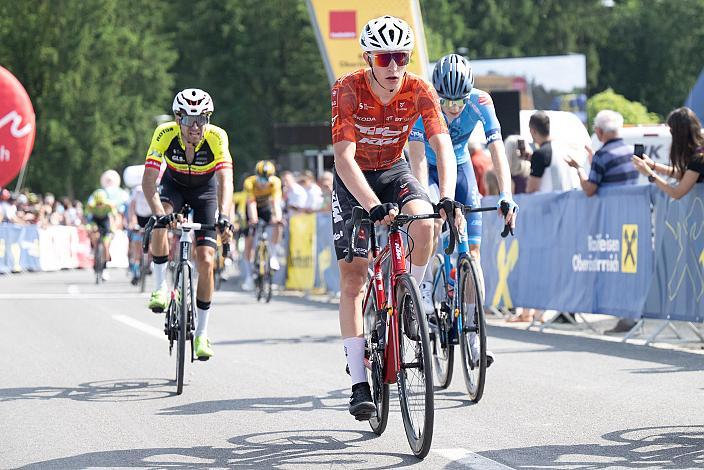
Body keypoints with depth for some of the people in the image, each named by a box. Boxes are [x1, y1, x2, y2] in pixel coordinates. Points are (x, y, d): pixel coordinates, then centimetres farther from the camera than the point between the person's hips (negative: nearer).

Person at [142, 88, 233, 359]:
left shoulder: (216, 137, -32)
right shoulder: (165, 134, -30)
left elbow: (225, 181, -40)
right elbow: (148, 181, -33)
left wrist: (223, 217, -56)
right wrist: (159, 214, -50)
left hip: (205, 189, 0)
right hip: (174, 185, 0)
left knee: (206, 262, -9)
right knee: (160, 225, -35)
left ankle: (201, 334, 3)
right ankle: (161, 287, -14)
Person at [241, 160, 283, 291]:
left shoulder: (275, 182, -28)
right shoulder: (250, 182, -31)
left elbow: (276, 201, -38)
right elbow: (251, 203, -39)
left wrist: (277, 216, -55)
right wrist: (253, 219, -55)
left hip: (266, 207, 1)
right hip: (254, 209, -1)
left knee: (278, 225, -30)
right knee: (248, 241, -7)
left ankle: (273, 256, -14)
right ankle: (248, 277, -2)